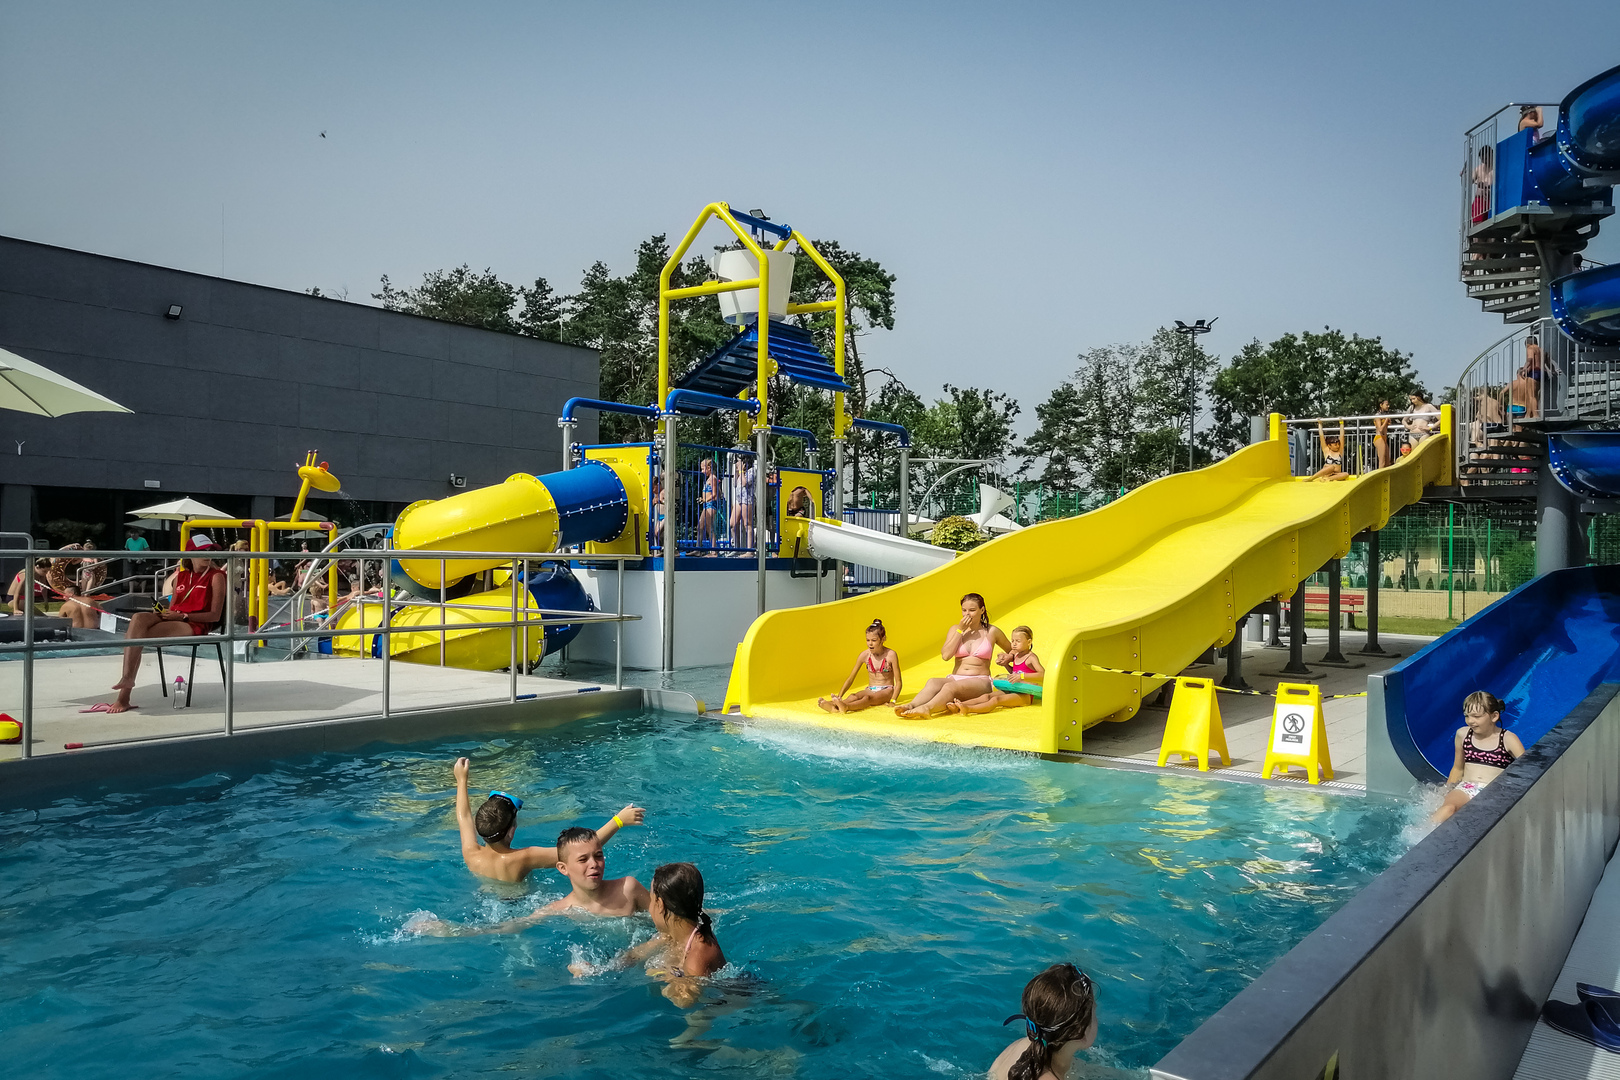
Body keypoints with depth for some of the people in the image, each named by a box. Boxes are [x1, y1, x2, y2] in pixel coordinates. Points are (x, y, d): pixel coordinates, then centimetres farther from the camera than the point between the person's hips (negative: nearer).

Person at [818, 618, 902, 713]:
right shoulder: (864, 655, -2)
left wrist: (893, 701, -22)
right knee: (854, 696, -30)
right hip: (870, 690, 4)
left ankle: (846, 707, -68)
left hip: (886, 691, -4)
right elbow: (850, 679, 1)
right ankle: (833, 706, -61)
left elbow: (898, 682, -8)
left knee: (868, 698, -37)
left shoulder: (890, 655, -12)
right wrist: (839, 697, -11)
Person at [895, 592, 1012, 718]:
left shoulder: (991, 632, 9)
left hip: (980, 681, -3)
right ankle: (911, 706, -59)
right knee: (933, 682, -33)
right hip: (955, 678, 3)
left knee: (951, 687, -37)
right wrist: (960, 630, -3)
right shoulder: (955, 629, 14)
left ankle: (927, 708, -64)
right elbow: (945, 655, -3)